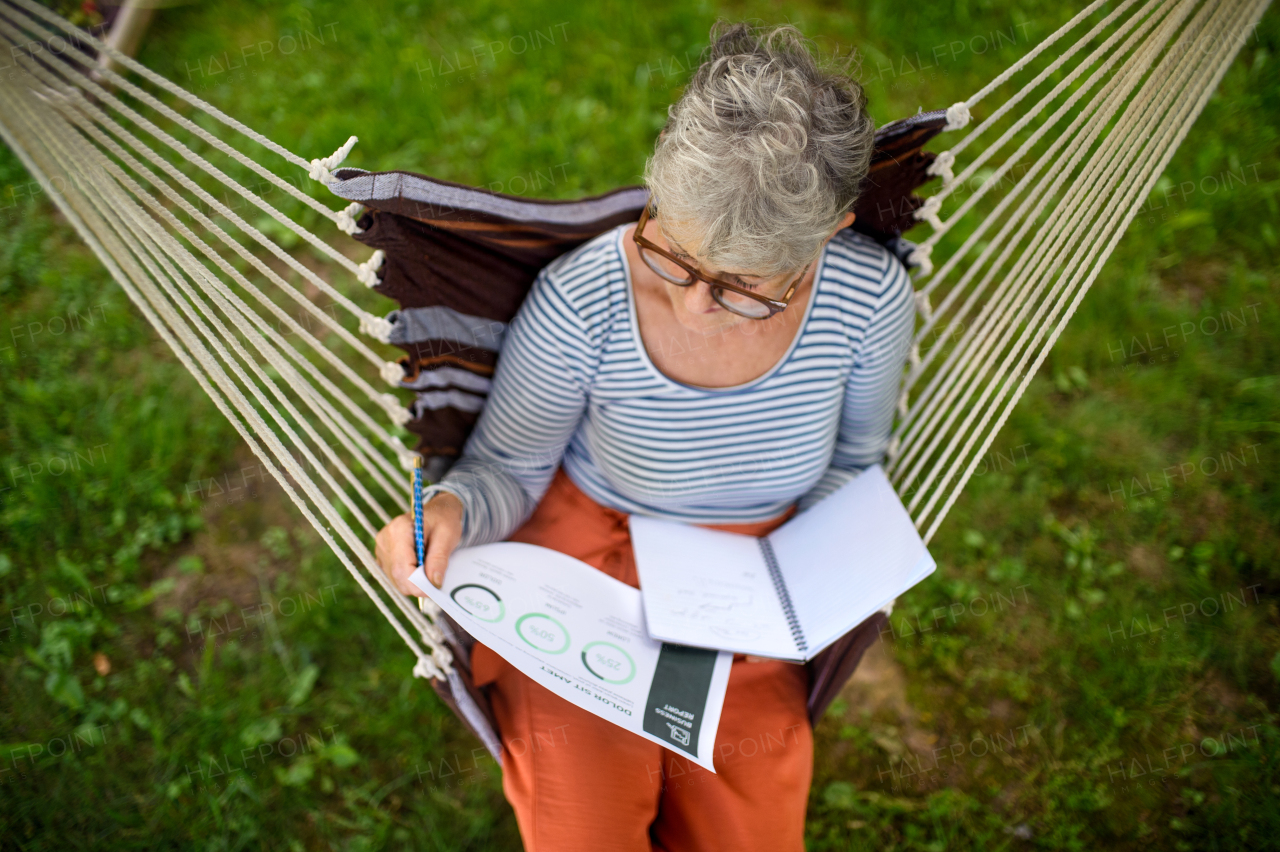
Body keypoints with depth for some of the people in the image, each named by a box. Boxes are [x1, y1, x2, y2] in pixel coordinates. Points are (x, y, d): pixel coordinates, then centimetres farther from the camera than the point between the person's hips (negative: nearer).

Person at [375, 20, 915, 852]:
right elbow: (510, 468, -10)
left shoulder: (870, 296, -19)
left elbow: (852, 463, 1)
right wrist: (452, 509, -33)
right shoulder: (579, 304, -27)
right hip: (590, 564, -2)